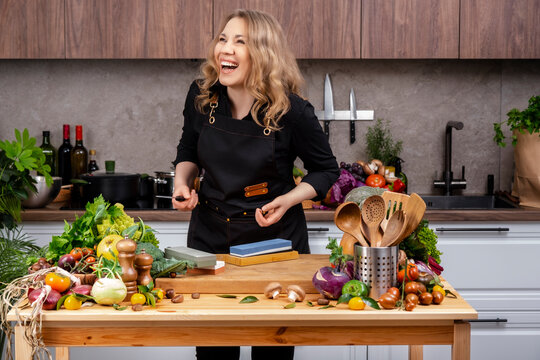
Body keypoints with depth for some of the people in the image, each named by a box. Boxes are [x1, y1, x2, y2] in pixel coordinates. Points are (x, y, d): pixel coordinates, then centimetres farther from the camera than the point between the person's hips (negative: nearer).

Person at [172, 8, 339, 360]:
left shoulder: (292, 112, -17)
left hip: (276, 237, -3)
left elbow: (326, 171, -3)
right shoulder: (201, 97, -7)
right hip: (211, 234, 3)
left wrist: (288, 200, -18)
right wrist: (182, 183, -8)